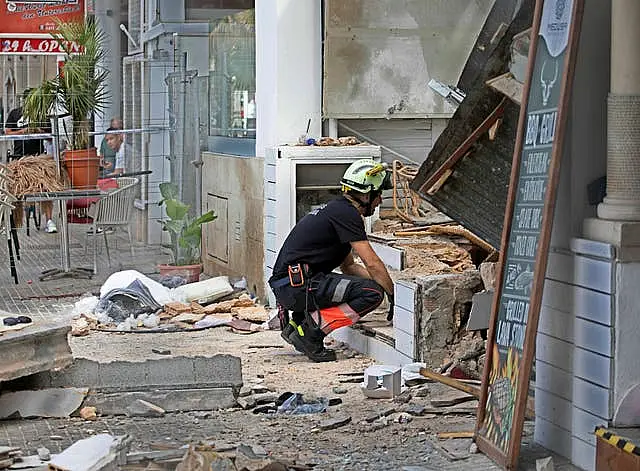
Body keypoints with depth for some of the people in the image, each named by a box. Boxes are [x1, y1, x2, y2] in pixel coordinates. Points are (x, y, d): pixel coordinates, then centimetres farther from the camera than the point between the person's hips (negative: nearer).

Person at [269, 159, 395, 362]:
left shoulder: (338, 209, 22)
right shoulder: (346, 214, -9)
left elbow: (348, 266, 28)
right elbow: (372, 263, -11)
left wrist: (385, 281, 20)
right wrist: (393, 295, -1)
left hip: (285, 285, 10)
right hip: (296, 285, -10)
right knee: (372, 293, -15)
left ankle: (297, 322, 13)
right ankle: (312, 329, -13)